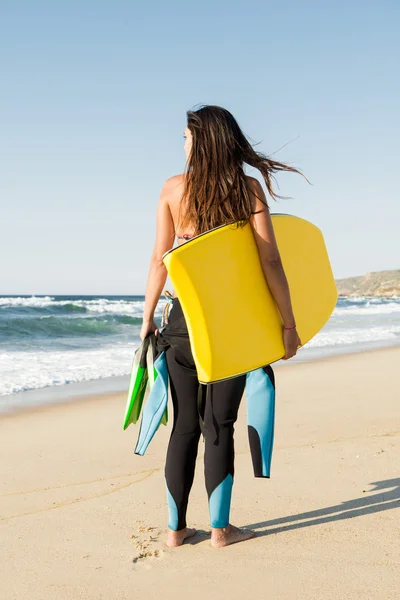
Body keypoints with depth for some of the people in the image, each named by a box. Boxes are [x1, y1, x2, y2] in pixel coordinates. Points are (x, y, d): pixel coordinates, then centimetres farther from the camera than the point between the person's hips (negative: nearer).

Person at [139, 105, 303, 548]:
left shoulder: (173, 188, 1)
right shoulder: (248, 187, -2)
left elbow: (159, 260, 0)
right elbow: (270, 263, -7)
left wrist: (148, 317, 9)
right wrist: (289, 325, -3)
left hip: (184, 315, 1)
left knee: (184, 425, 10)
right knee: (219, 425, 7)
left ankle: (175, 527, 17)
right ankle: (219, 528, 12)